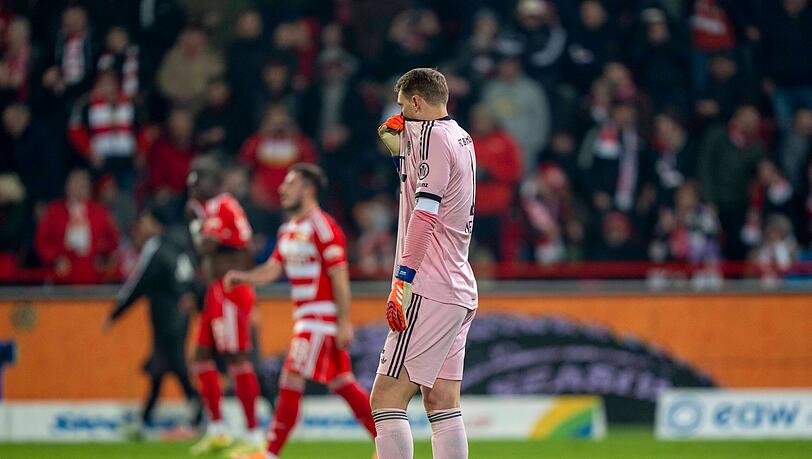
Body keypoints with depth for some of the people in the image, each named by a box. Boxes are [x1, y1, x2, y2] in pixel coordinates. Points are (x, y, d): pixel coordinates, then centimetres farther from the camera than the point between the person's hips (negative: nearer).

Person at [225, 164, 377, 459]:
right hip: (306, 318, 9)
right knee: (343, 384, 10)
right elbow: (272, 269, 13)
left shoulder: (322, 227, -14)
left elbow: (340, 277, -16)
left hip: (322, 318, -9)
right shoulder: (289, 229, 15)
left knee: (291, 381, -10)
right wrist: (242, 278, -7)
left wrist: (344, 323, -18)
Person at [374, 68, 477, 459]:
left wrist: (403, 280, -24)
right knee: (442, 401, 11)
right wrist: (399, 149, 22)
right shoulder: (462, 139, 18)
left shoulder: (431, 134, -9)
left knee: (385, 400, -13)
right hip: (460, 291, 10)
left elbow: (425, 212, -20)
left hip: (430, 291, -10)